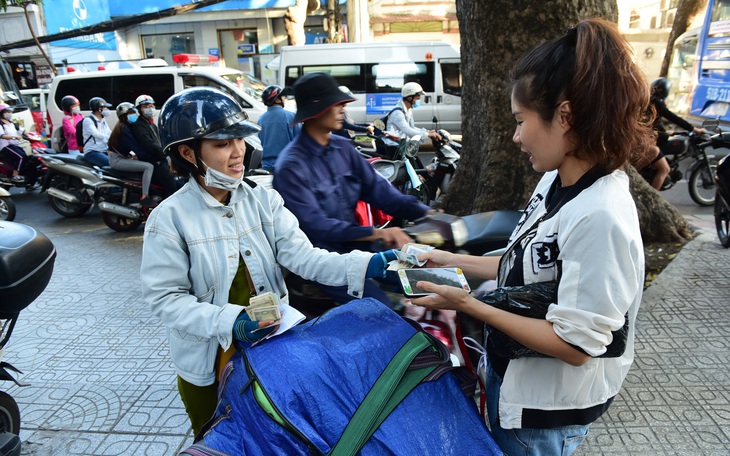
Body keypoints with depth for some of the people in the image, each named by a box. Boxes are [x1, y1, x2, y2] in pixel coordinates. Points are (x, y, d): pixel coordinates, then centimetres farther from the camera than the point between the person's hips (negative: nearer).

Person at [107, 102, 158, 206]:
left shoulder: (125, 126, 14)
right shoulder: (123, 128, -16)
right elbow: (134, 145, -21)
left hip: (122, 157, 10)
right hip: (117, 160, -10)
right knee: (149, 167, -22)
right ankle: (144, 197, -25)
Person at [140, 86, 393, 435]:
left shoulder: (263, 200, -6)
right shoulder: (169, 219, -15)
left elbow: (301, 256, -16)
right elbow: (166, 298, -15)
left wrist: (366, 265, -31)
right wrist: (229, 322, -29)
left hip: (272, 348, 3)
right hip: (208, 365, -2)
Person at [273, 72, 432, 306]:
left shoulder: (343, 147, 5)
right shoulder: (291, 166, -17)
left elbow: (376, 187, 1)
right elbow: (314, 225, -23)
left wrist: (425, 212, -11)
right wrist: (376, 233, -28)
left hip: (355, 244, 7)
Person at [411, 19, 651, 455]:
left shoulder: (601, 217, -31)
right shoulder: (555, 181, -5)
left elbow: (575, 345, -28)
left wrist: (468, 304, -25)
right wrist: (452, 261, 3)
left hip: (545, 411, -7)